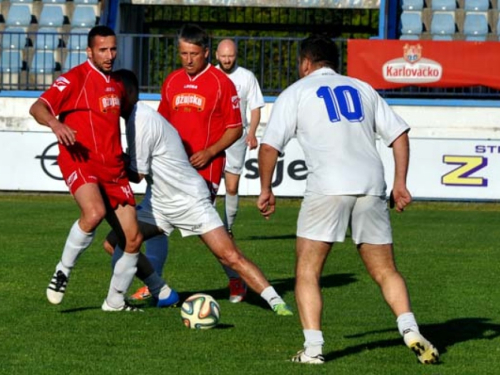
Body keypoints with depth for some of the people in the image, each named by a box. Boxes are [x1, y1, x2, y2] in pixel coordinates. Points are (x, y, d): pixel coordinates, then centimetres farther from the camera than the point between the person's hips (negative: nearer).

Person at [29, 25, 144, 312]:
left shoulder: (117, 84, 16)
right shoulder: (75, 79, -7)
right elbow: (38, 107, -17)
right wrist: (54, 123, -38)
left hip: (113, 168, 7)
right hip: (80, 161, -7)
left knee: (133, 239, 3)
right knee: (95, 212, -35)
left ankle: (115, 301, 20)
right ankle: (63, 271, -14)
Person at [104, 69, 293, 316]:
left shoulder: (141, 119, -19)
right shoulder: (137, 116, 9)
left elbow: (136, 175, -15)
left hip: (189, 200, -9)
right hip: (159, 203, 9)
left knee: (230, 256, -14)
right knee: (113, 243, 0)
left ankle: (276, 303, -10)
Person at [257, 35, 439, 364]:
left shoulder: (295, 93, 12)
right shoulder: (362, 89, 22)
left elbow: (269, 146, 4)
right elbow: (399, 133, 15)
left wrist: (266, 190, 14)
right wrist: (400, 183, 16)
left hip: (328, 187, -3)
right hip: (371, 185, 3)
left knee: (307, 272, 5)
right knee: (385, 272, 11)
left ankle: (313, 349, -7)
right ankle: (411, 332, -9)